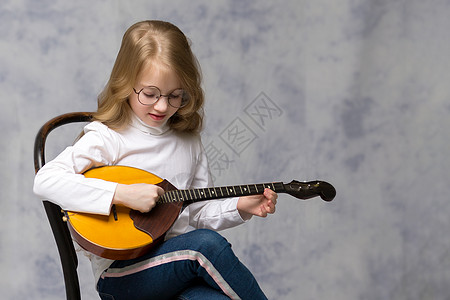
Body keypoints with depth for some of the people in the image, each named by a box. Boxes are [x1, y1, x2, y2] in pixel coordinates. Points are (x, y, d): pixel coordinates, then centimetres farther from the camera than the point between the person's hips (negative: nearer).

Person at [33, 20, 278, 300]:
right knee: (207, 243, -29)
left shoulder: (188, 141, 11)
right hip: (119, 275, -5)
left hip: (181, 263, 5)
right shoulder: (108, 138, -8)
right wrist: (122, 194, -26)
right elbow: (45, 180, -23)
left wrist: (241, 207, 0)